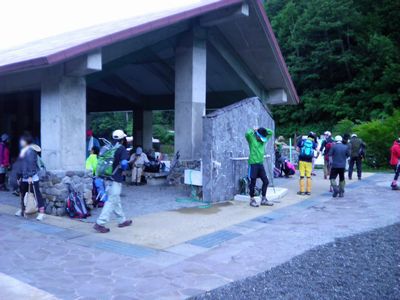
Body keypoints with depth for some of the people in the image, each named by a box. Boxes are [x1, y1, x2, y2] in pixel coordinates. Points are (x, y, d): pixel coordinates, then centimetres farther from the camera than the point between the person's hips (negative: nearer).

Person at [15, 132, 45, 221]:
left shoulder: (30, 150, -14)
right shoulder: (23, 150, 15)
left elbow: (31, 163, -19)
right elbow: (21, 164, 19)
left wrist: (30, 176, -23)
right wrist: (20, 176, 20)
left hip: (32, 177, -10)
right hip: (24, 177, 10)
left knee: (37, 194, -8)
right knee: (23, 193, 19)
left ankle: (41, 212, -8)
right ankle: (22, 210, 34)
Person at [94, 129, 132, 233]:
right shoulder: (122, 149, -10)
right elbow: (124, 163, -22)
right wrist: (123, 171, -3)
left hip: (109, 178, 8)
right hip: (116, 179, -8)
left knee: (116, 200, 18)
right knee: (111, 201, -5)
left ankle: (122, 220, 30)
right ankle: (100, 223, -9)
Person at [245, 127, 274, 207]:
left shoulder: (263, 140, 12)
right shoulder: (251, 139, -6)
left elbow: (271, 132, 18)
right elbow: (247, 134, -27)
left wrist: (263, 129, 6)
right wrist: (253, 130, -7)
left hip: (260, 164, 7)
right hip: (253, 164, -7)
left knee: (266, 181, 7)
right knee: (253, 182, 1)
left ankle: (263, 199, 18)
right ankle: (252, 200, 13)